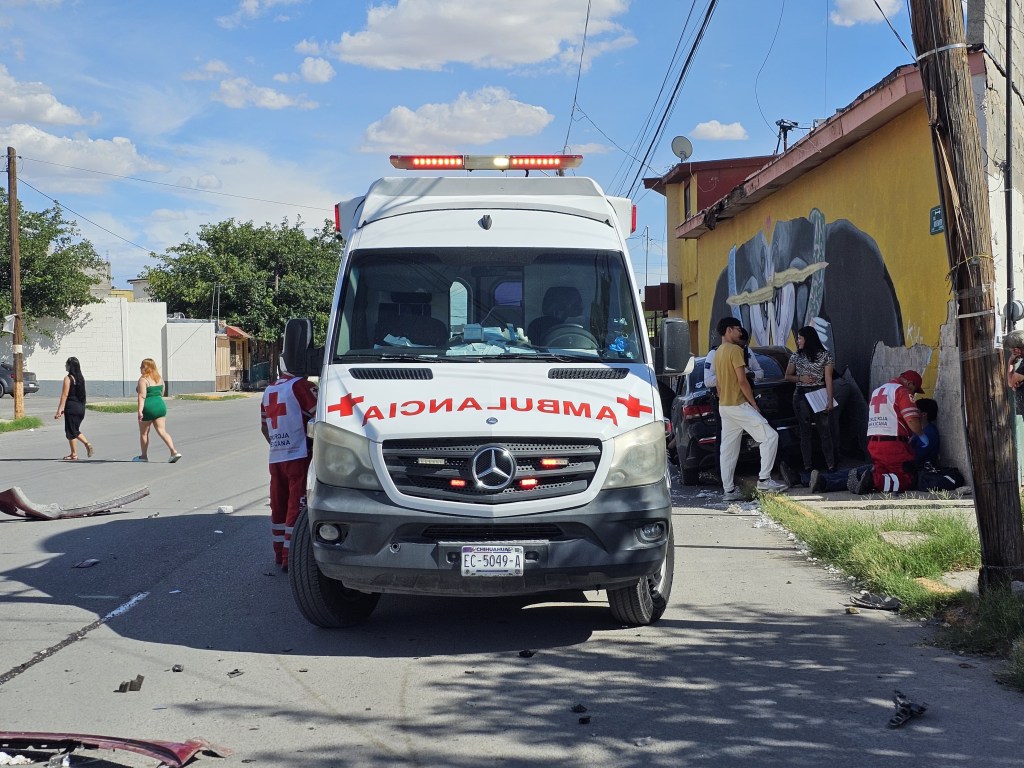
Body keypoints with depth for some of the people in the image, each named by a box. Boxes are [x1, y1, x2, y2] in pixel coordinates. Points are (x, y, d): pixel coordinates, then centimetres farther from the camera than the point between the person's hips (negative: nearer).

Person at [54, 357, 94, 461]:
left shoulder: (68, 378, -11)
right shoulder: (81, 378, 10)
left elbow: (64, 395, -15)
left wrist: (59, 410, -14)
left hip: (71, 407, -7)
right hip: (81, 407, 7)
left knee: (70, 431, 2)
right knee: (75, 430, 19)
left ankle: (74, 454, 5)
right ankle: (87, 443, 2)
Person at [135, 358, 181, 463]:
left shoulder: (143, 379, -12)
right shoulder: (159, 378, 11)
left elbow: (142, 396, -20)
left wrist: (140, 411, -24)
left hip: (148, 407, -7)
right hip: (161, 405, 7)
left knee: (143, 433, 10)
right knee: (162, 431, 3)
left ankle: (144, 456, 21)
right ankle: (174, 451, -14)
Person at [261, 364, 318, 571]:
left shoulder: (269, 390, 14)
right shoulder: (300, 385, -11)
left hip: (275, 458, 7)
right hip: (298, 456, -7)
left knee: (279, 507, 14)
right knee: (297, 507, -3)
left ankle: (279, 554, 23)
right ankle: (290, 557, -3)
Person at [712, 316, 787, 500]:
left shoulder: (718, 352, 16)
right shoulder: (735, 350, -12)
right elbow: (742, 381, -17)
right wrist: (754, 404, -10)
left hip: (724, 406, 10)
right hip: (738, 405, -10)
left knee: (728, 449, 8)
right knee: (770, 436, -7)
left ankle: (728, 490, 7)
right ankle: (764, 479, -10)